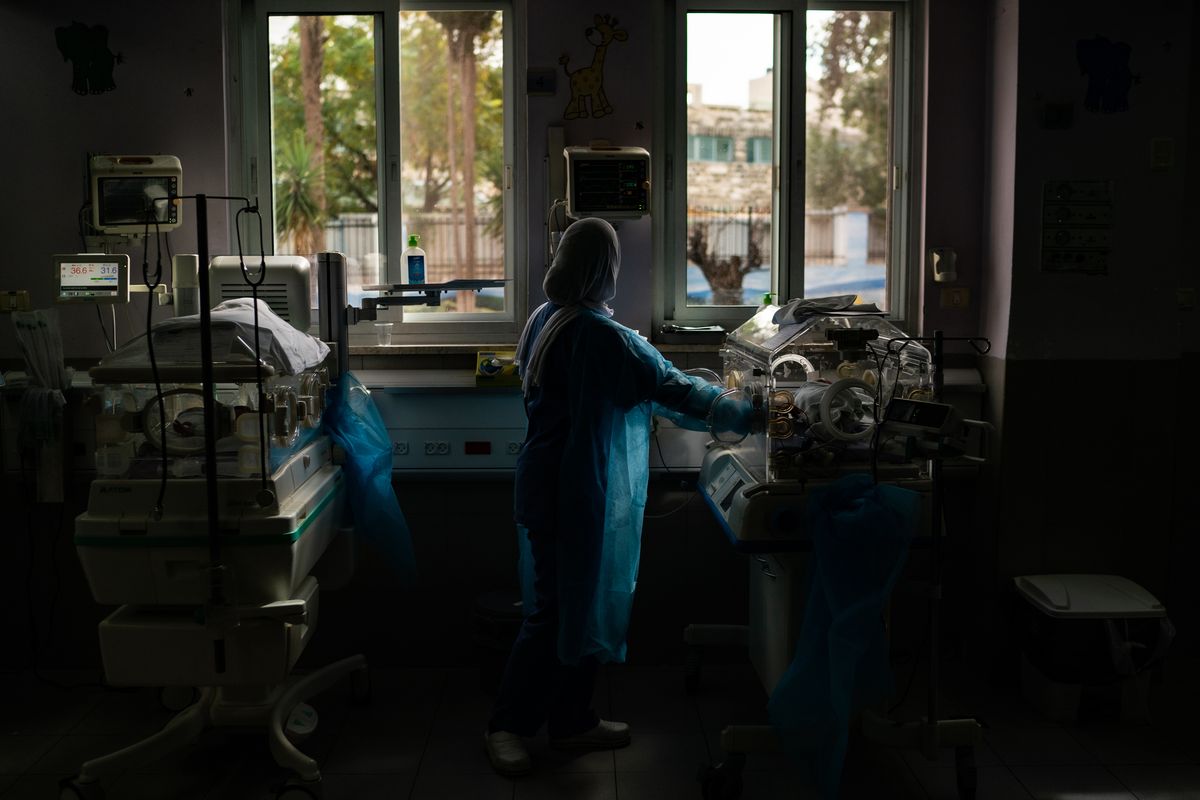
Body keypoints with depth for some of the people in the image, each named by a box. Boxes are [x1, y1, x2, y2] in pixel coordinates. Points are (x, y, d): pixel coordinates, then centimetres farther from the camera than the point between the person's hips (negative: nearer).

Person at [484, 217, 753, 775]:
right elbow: (673, 390, -20)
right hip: (573, 492, -9)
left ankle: (570, 720, 27)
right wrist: (747, 416, -10)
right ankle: (506, 726, 13)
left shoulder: (544, 322, 8)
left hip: (549, 482, 9)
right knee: (561, 609, 2)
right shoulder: (600, 336, -21)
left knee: (579, 603, 17)